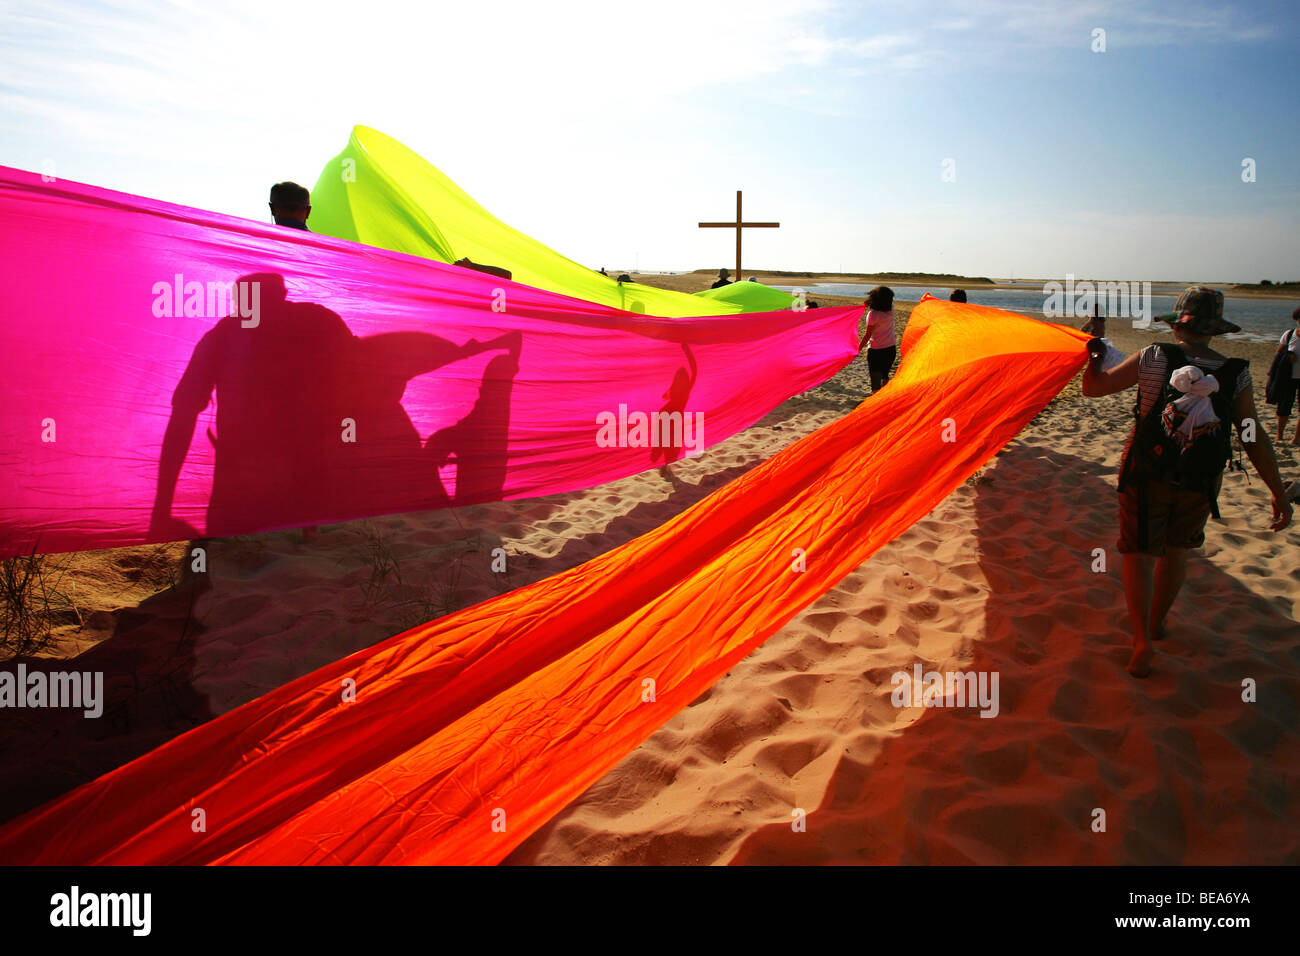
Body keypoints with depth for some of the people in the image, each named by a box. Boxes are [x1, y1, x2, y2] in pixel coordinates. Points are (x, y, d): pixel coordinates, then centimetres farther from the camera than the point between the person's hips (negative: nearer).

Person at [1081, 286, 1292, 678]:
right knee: (1177, 548, 23)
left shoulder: (1153, 359, -12)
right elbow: (1254, 438, -7)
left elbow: (1093, 387, -7)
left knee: (1140, 553, 6)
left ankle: (1142, 640, -7)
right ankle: (1157, 621, 39)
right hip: (1200, 484, 2)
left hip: (1146, 476, -2)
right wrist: (1279, 493, -1)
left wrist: (1094, 357, 14)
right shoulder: (1235, 373, -7)